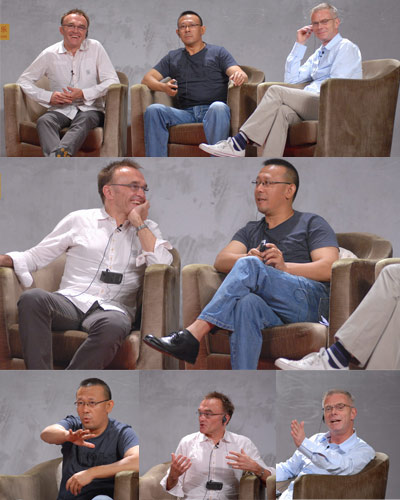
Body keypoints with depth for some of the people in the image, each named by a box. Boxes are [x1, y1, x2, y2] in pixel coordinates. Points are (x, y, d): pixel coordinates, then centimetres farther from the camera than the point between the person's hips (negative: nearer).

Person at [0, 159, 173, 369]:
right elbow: (36, 256, 17)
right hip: (71, 302, 1)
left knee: (113, 325, -40)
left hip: (113, 309, -1)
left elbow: (163, 265, 0)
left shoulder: (147, 229, 20)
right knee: (32, 298, -34)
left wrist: (139, 223, 3)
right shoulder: (79, 220, 17)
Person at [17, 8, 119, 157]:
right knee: (44, 121, -32)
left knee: (84, 120, -37)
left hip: (89, 108, -1)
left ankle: (60, 153, -66)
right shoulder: (50, 54, 7)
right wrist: (49, 97, -6)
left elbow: (113, 81, 0)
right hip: (61, 110, 1)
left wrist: (84, 94, -13)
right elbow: (24, 80, 10)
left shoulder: (95, 48, 4)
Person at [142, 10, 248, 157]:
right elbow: (147, 78, 17)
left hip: (211, 111, -3)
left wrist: (239, 76, -26)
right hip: (186, 113, 3)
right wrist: (164, 87, -8)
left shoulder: (218, 52, 17)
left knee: (218, 107, -38)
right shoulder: (172, 58, 25)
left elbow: (238, 73, 2)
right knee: (153, 110, -25)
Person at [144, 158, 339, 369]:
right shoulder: (251, 230, 34)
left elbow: (329, 268, 2)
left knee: (250, 267, -30)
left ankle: (192, 337, -39)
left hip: (308, 299, -3)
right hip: (270, 309, 3)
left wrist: (284, 267, -14)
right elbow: (221, 261, 14)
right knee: (247, 304, -36)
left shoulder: (311, 223, 20)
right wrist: (248, 258, -10)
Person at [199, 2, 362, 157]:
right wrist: (299, 45, 20)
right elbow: (291, 79, 23)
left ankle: (239, 143, -29)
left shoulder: (346, 47, 4)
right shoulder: (318, 54, 31)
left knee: (276, 91, -21)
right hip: (313, 104, 7)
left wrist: (305, 94, -5)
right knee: (282, 111, -26)